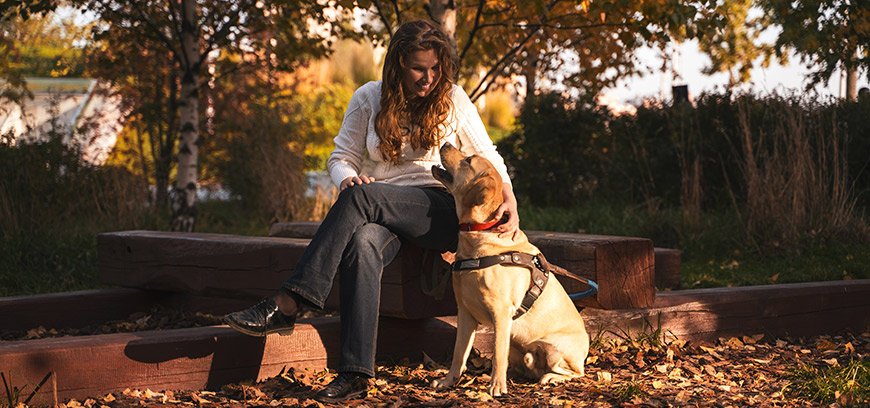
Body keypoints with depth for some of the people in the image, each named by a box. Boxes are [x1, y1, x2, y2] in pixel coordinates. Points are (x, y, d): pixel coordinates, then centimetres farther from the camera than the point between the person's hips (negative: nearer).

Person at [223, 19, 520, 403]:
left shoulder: (452, 99, 3)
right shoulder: (368, 99, 6)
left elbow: (486, 157, 10)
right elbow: (341, 157, 9)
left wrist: (509, 202, -7)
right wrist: (348, 177, -16)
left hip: (440, 209, -2)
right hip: (383, 213, 2)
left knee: (361, 196, -32)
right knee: (362, 244, -37)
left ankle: (285, 306, -37)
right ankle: (355, 373, -43)